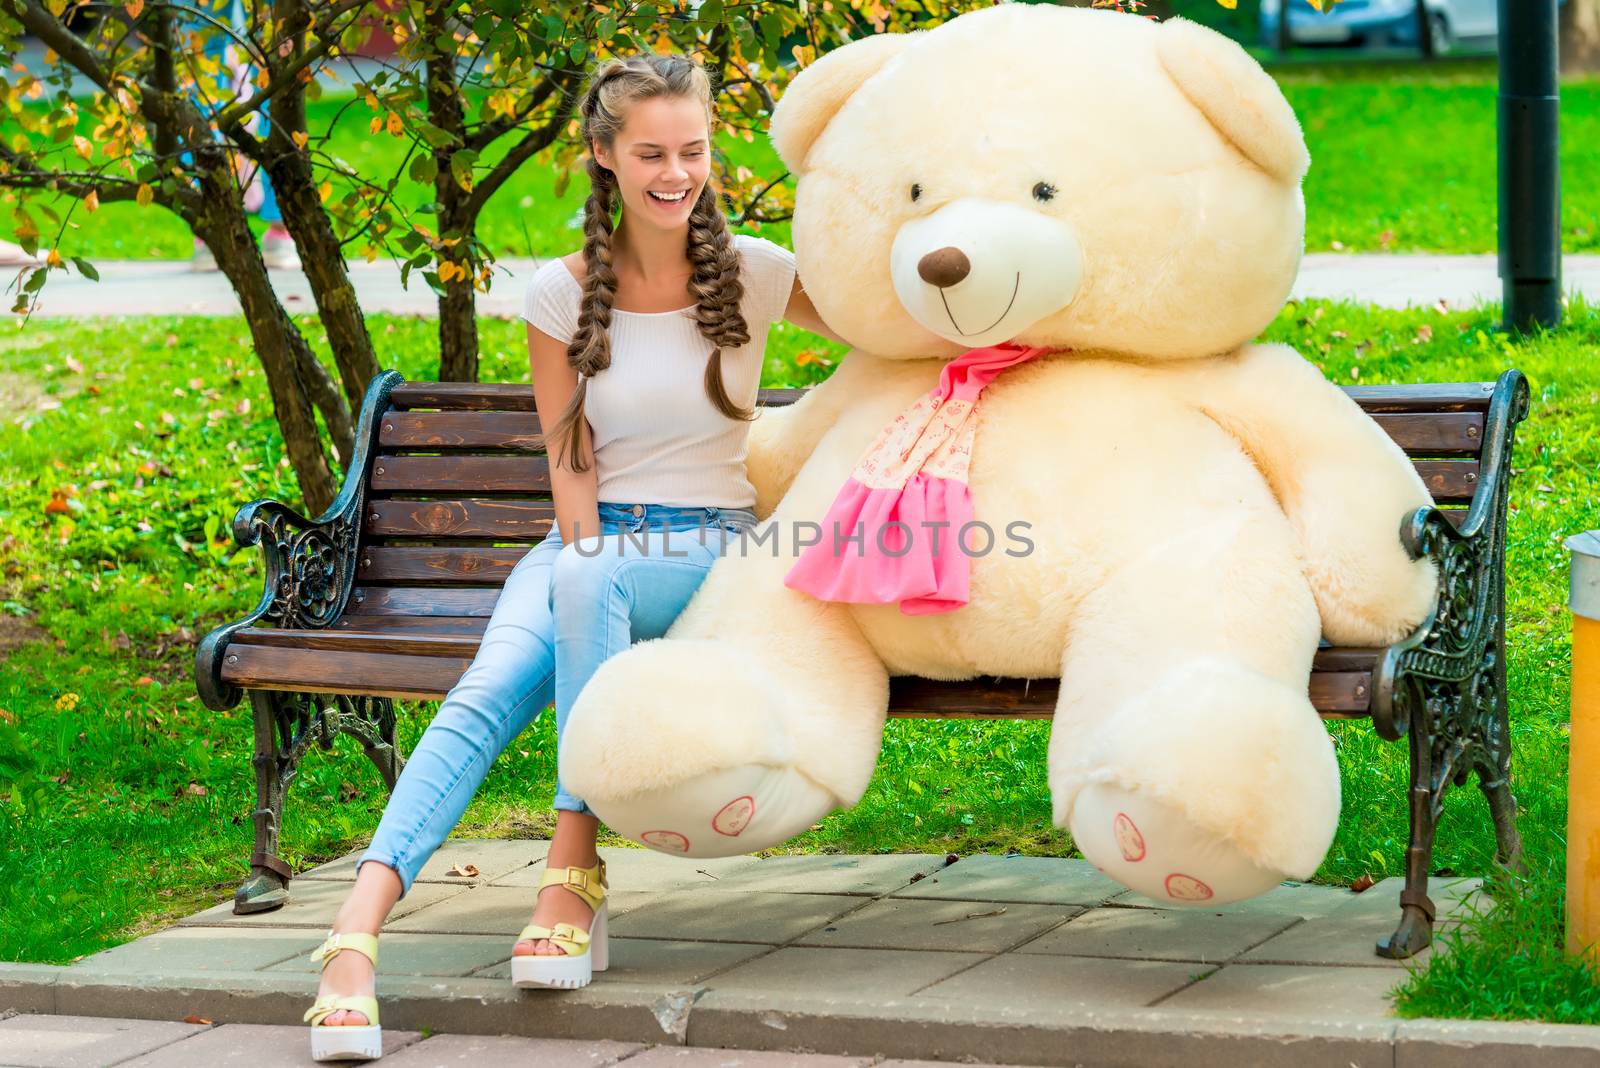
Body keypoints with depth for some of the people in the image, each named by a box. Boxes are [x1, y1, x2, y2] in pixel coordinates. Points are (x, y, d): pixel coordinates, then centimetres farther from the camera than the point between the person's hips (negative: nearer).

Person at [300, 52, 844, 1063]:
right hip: (591, 545, 1)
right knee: (489, 694, -29)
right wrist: (587, 563, -16)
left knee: (585, 587, -36)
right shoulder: (565, 293, 2)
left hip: (715, 557, -1)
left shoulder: (754, 274, 1)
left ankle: (574, 870, -33)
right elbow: (570, 465, 1)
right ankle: (357, 929, -45)